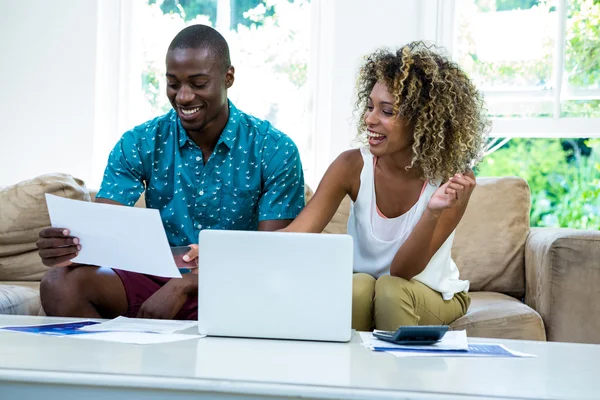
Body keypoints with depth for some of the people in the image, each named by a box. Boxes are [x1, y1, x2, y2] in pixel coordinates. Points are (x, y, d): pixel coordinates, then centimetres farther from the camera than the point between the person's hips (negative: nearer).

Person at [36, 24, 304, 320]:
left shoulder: (274, 151, -6)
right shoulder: (139, 144, 1)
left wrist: (184, 285, -26)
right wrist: (70, 249, -33)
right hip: (155, 281, 3)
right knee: (60, 285, -24)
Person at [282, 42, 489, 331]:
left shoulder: (453, 179, -20)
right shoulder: (352, 166, -14)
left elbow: (401, 271, -22)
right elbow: (295, 234, -23)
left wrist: (433, 213, -38)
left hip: (434, 296, -1)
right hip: (356, 295, 1)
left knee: (390, 289, -32)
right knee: (358, 286, -31)